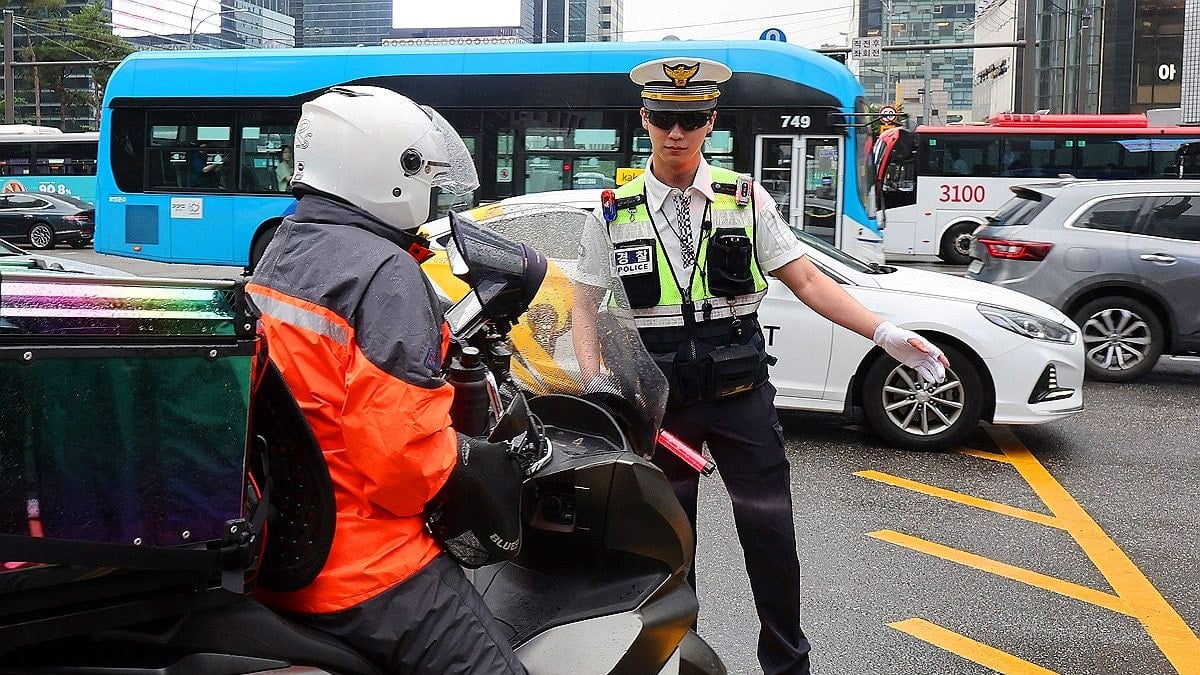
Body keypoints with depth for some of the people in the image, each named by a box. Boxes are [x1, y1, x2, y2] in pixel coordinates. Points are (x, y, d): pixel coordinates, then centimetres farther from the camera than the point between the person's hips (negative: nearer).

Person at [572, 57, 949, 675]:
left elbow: (807, 281, -1)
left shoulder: (745, 198, 1)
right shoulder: (616, 213, 1)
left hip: (740, 392, 0)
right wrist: (595, 383, -11)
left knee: (770, 530, 3)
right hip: (658, 397, 1)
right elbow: (584, 304, 5)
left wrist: (887, 335, -12)